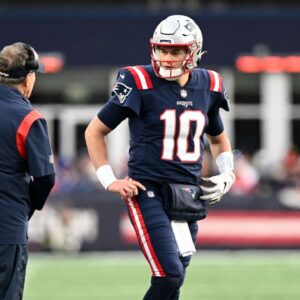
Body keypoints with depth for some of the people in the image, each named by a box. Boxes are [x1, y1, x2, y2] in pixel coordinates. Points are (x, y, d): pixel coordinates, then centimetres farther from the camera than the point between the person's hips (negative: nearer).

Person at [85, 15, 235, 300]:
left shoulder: (208, 87, 7)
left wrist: (226, 175, 9)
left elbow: (218, 140, 26)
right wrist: (109, 180, -5)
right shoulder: (140, 84, -8)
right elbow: (95, 131, 1)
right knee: (169, 275, -18)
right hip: (148, 192, -5)